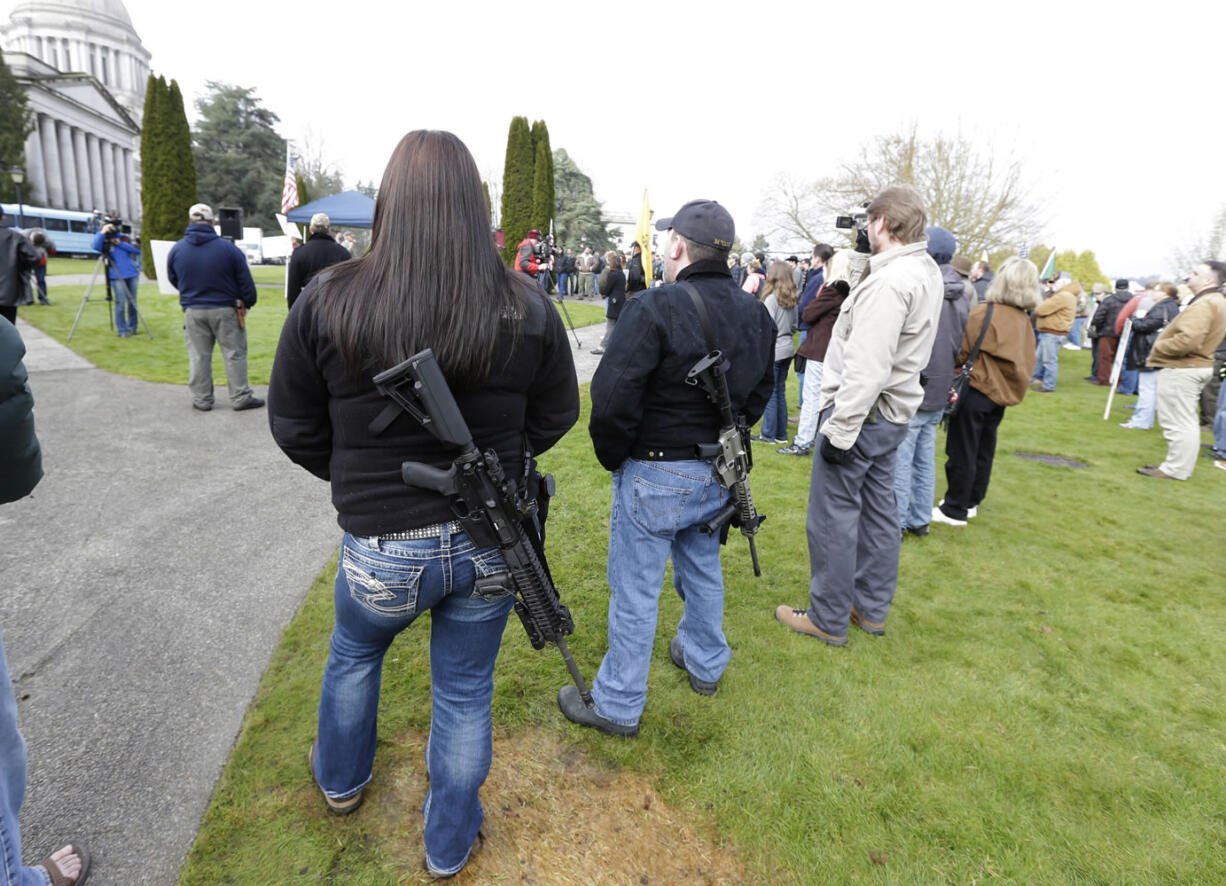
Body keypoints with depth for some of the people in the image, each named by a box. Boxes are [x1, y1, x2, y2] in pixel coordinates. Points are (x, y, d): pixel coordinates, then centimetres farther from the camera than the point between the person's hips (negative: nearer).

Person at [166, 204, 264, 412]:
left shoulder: (176, 250, 0)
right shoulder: (228, 248, -10)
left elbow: (173, 280, 13)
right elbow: (245, 281, -7)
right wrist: (248, 303, 8)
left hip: (193, 311, 3)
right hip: (225, 310, -2)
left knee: (198, 356, 10)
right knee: (234, 353, 5)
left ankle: (201, 399, 15)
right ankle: (240, 397, 6)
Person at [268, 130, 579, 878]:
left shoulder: (327, 304, -15)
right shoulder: (528, 309, -13)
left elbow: (295, 429, -4)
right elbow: (555, 418, 0)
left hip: (381, 549, 0)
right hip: (491, 542, 1)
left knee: (354, 655, 31)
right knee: (466, 694, 21)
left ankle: (341, 781, 58)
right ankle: (449, 846, 44)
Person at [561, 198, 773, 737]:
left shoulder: (654, 308, -21)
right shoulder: (755, 314, 4)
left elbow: (613, 399, -25)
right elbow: (760, 390, 12)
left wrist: (612, 457, -8)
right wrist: (724, 440, 17)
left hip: (654, 475, -7)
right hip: (718, 474, 7)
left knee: (635, 591, 6)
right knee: (703, 570, 26)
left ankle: (618, 706, 22)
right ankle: (705, 664, 46)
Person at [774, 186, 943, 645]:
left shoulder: (888, 282, -22)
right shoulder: (927, 272, 10)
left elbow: (866, 368, -26)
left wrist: (840, 429, -23)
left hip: (860, 413, -10)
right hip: (892, 412, 10)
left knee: (832, 516, 0)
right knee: (878, 509, 16)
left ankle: (828, 619, 13)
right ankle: (871, 609, 30)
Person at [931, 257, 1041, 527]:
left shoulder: (984, 313, -16)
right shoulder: (1025, 320, 5)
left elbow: (964, 352, -11)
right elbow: (1025, 362, 10)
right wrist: (1011, 385, 16)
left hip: (976, 391, -7)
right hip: (1002, 393, 7)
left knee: (962, 452, 0)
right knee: (984, 451, 16)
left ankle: (954, 510, 7)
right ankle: (971, 502, 27)